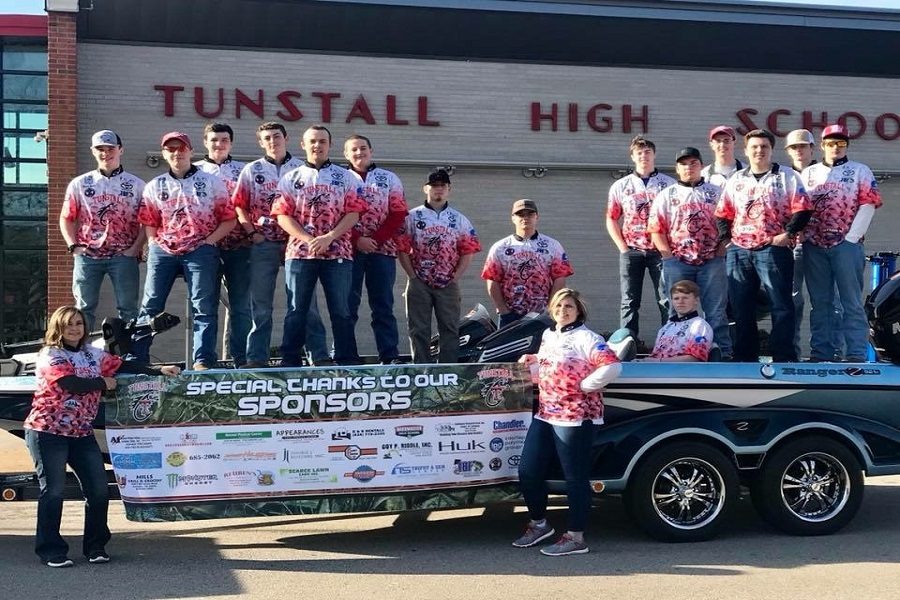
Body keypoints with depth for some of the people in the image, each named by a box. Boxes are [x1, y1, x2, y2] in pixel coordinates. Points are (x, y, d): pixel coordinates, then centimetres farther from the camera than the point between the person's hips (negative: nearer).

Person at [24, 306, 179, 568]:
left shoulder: (94, 354, 11)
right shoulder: (50, 356, -6)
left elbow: (123, 365, 11)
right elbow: (72, 384, -19)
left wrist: (159, 371, 2)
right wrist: (103, 383, -5)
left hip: (81, 433, 6)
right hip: (47, 431, -6)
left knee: (98, 489, 0)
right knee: (53, 490, -3)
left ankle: (95, 546, 13)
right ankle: (51, 550, 6)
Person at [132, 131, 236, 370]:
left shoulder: (212, 182, 5)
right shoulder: (154, 186, 12)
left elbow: (229, 218, 2)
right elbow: (149, 222, 15)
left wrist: (209, 241, -7)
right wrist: (155, 244, 1)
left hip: (201, 251, -2)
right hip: (163, 252, 2)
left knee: (204, 307, -6)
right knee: (150, 306, 1)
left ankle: (203, 361, -6)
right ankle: (136, 357, 5)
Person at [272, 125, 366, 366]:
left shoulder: (345, 177, 10)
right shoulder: (290, 179, 10)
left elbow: (353, 213, 1)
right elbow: (282, 216, 1)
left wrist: (328, 237, -12)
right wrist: (309, 240, -12)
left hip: (338, 253, 0)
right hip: (299, 252, 0)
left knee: (341, 310, 2)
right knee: (296, 310, 3)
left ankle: (347, 362, 6)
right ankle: (290, 362, 7)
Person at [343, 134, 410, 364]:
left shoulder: (389, 179, 11)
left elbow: (399, 214, 4)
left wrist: (376, 239, -8)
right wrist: (357, 239, -12)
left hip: (383, 250, 1)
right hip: (349, 250, -1)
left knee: (383, 306, 1)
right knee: (347, 305, 0)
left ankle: (390, 356, 1)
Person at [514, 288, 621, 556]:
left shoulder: (585, 338, -11)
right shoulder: (548, 336, 15)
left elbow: (612, 366, -24)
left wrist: (584, 386, -16)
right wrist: (529, 363, 7)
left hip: (575, 418, -9)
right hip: (545, 415, 9)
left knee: (575, 478, -1)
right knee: (528, 471, 11)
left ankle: (576, 538, 7)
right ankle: (539, 524, 30)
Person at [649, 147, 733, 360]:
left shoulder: (716, 193, 13)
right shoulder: (666, 195, 11)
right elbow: (655, 228, 4)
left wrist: (721, 249, -3)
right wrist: (668, 255, -5)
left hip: (712, 261, 0)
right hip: (678, 262, 0)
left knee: (716, 311, -1)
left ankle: (724, 354, 0)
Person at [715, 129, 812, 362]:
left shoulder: (787, 176, 5)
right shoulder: (736, 180, 17)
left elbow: (802, 209, -2)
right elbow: (723, 213, 19)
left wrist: (788, 233, -11)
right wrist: (726, 236, 6)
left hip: (773, 250, -4)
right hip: (738, 251, 4)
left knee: (781, 305, -5)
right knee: (741, 307, 7)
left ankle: (784, 358, -2)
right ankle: (745, 357, 15)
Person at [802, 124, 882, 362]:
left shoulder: (860, 171, 7)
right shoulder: (808, 173, 16)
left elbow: (868, 204, -2)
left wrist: (852, 237, -11)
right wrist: (801, 235, -1)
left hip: (847, 244, -3)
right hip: (814, 245, 3)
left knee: (852, 302, -5)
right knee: (819, 302, 6)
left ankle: (857, 354, -6)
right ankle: (820, 352, 10)